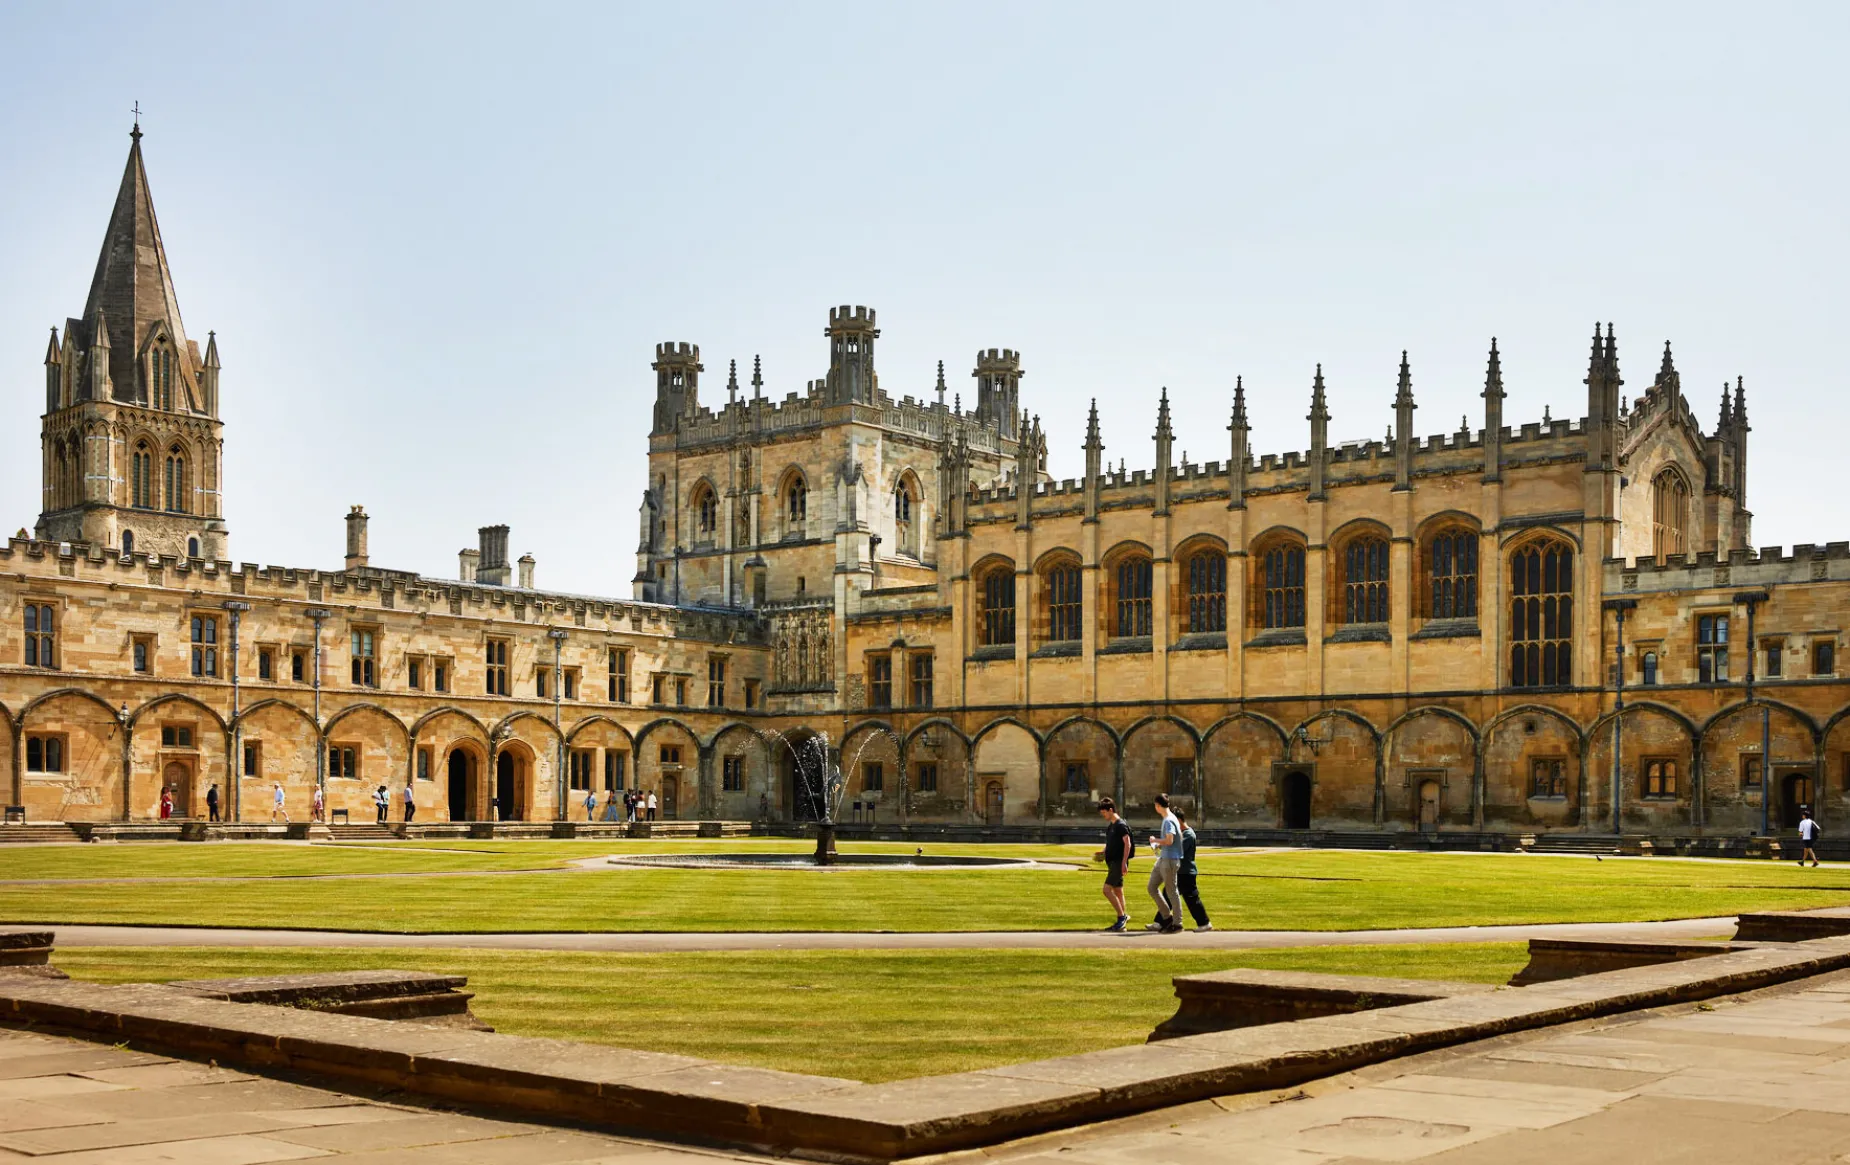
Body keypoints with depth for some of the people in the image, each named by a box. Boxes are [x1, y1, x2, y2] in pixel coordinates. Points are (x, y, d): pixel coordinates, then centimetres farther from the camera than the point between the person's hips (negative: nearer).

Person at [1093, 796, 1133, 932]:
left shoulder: (1121, 825, -12)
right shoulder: (1110, 825, 15)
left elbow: (1127, 844, -17)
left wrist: (1124, 863, -21)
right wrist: (1103, 852, 9)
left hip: (1118, 862, -10)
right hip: (1112, 862, 10)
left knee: (1107, 890, -15)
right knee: (1118, 891, 10)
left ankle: (1122, 916, -8)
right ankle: (1122, 923, 14)